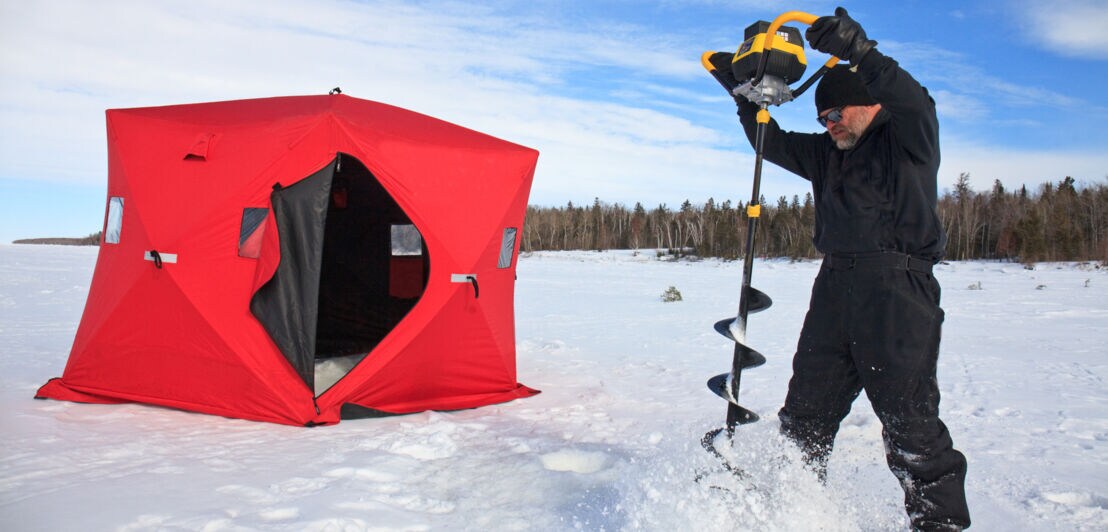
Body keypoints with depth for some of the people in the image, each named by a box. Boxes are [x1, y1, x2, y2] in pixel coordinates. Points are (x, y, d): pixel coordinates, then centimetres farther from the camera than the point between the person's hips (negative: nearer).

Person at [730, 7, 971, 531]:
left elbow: (913, 101, -17)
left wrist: (860, 52, -31)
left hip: (897, 287, -7)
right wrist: (749, 100, 11)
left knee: (908, 416, -9)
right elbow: (775, 144, 27)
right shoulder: (828, 153, 24)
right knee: (806, 410, 8)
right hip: (835, 287, 7)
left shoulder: (909, 138, 3)